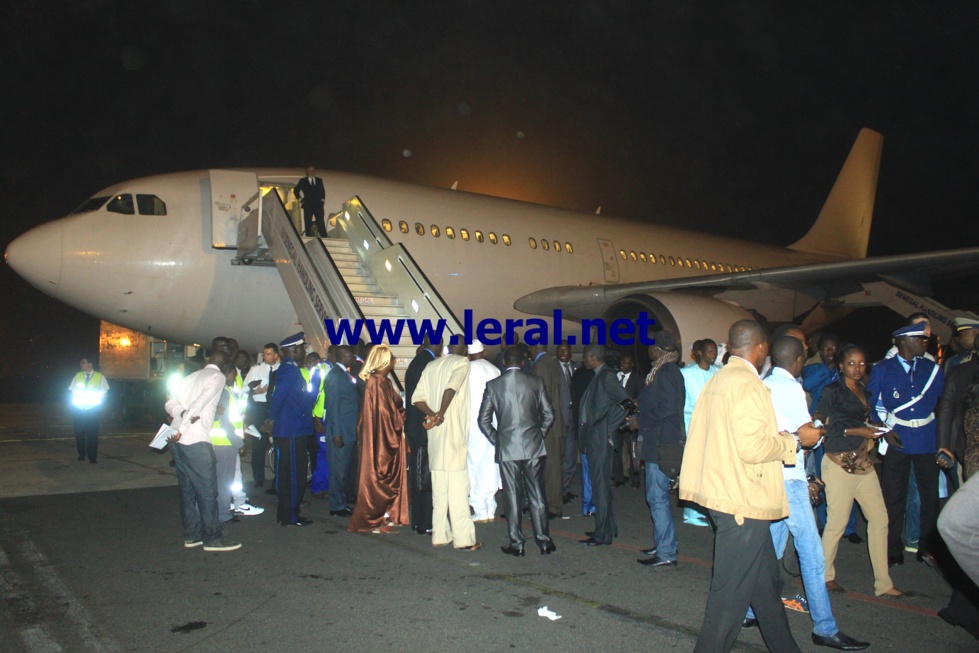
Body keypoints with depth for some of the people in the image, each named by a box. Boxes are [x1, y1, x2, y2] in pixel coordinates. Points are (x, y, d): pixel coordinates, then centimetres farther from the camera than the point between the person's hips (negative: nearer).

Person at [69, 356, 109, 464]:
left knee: (92, 434, -3)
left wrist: (98, 400, -9)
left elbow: (104, 392, 4)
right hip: (79, 409, 2)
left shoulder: (100, 376, 3)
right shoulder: (77, 375, 10)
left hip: (93, 410, -2)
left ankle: (92, 457, 5)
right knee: (79, 433, 3)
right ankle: (81, 454, 20)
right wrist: (75, 399, -5)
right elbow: (71, 391, 12)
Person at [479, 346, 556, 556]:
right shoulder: (536, 382, 0)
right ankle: (543, 540, 13)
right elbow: (549, 415, 1)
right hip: (534, 447, 1)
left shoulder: (493, 385, -1)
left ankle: (516, 543, 10)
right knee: (537, 495, 9)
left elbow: (484, 420, 0)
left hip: (507, 448, -1)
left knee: (512, 497, 5)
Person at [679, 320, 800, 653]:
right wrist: (787, 443, -8)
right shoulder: (748, 384, -18)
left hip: (721, 491, 10)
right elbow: (752, 446, -25)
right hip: (742, 502, -10)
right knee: (732, 589, 1)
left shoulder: (716, 380, 11)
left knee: (765, 578, 21)